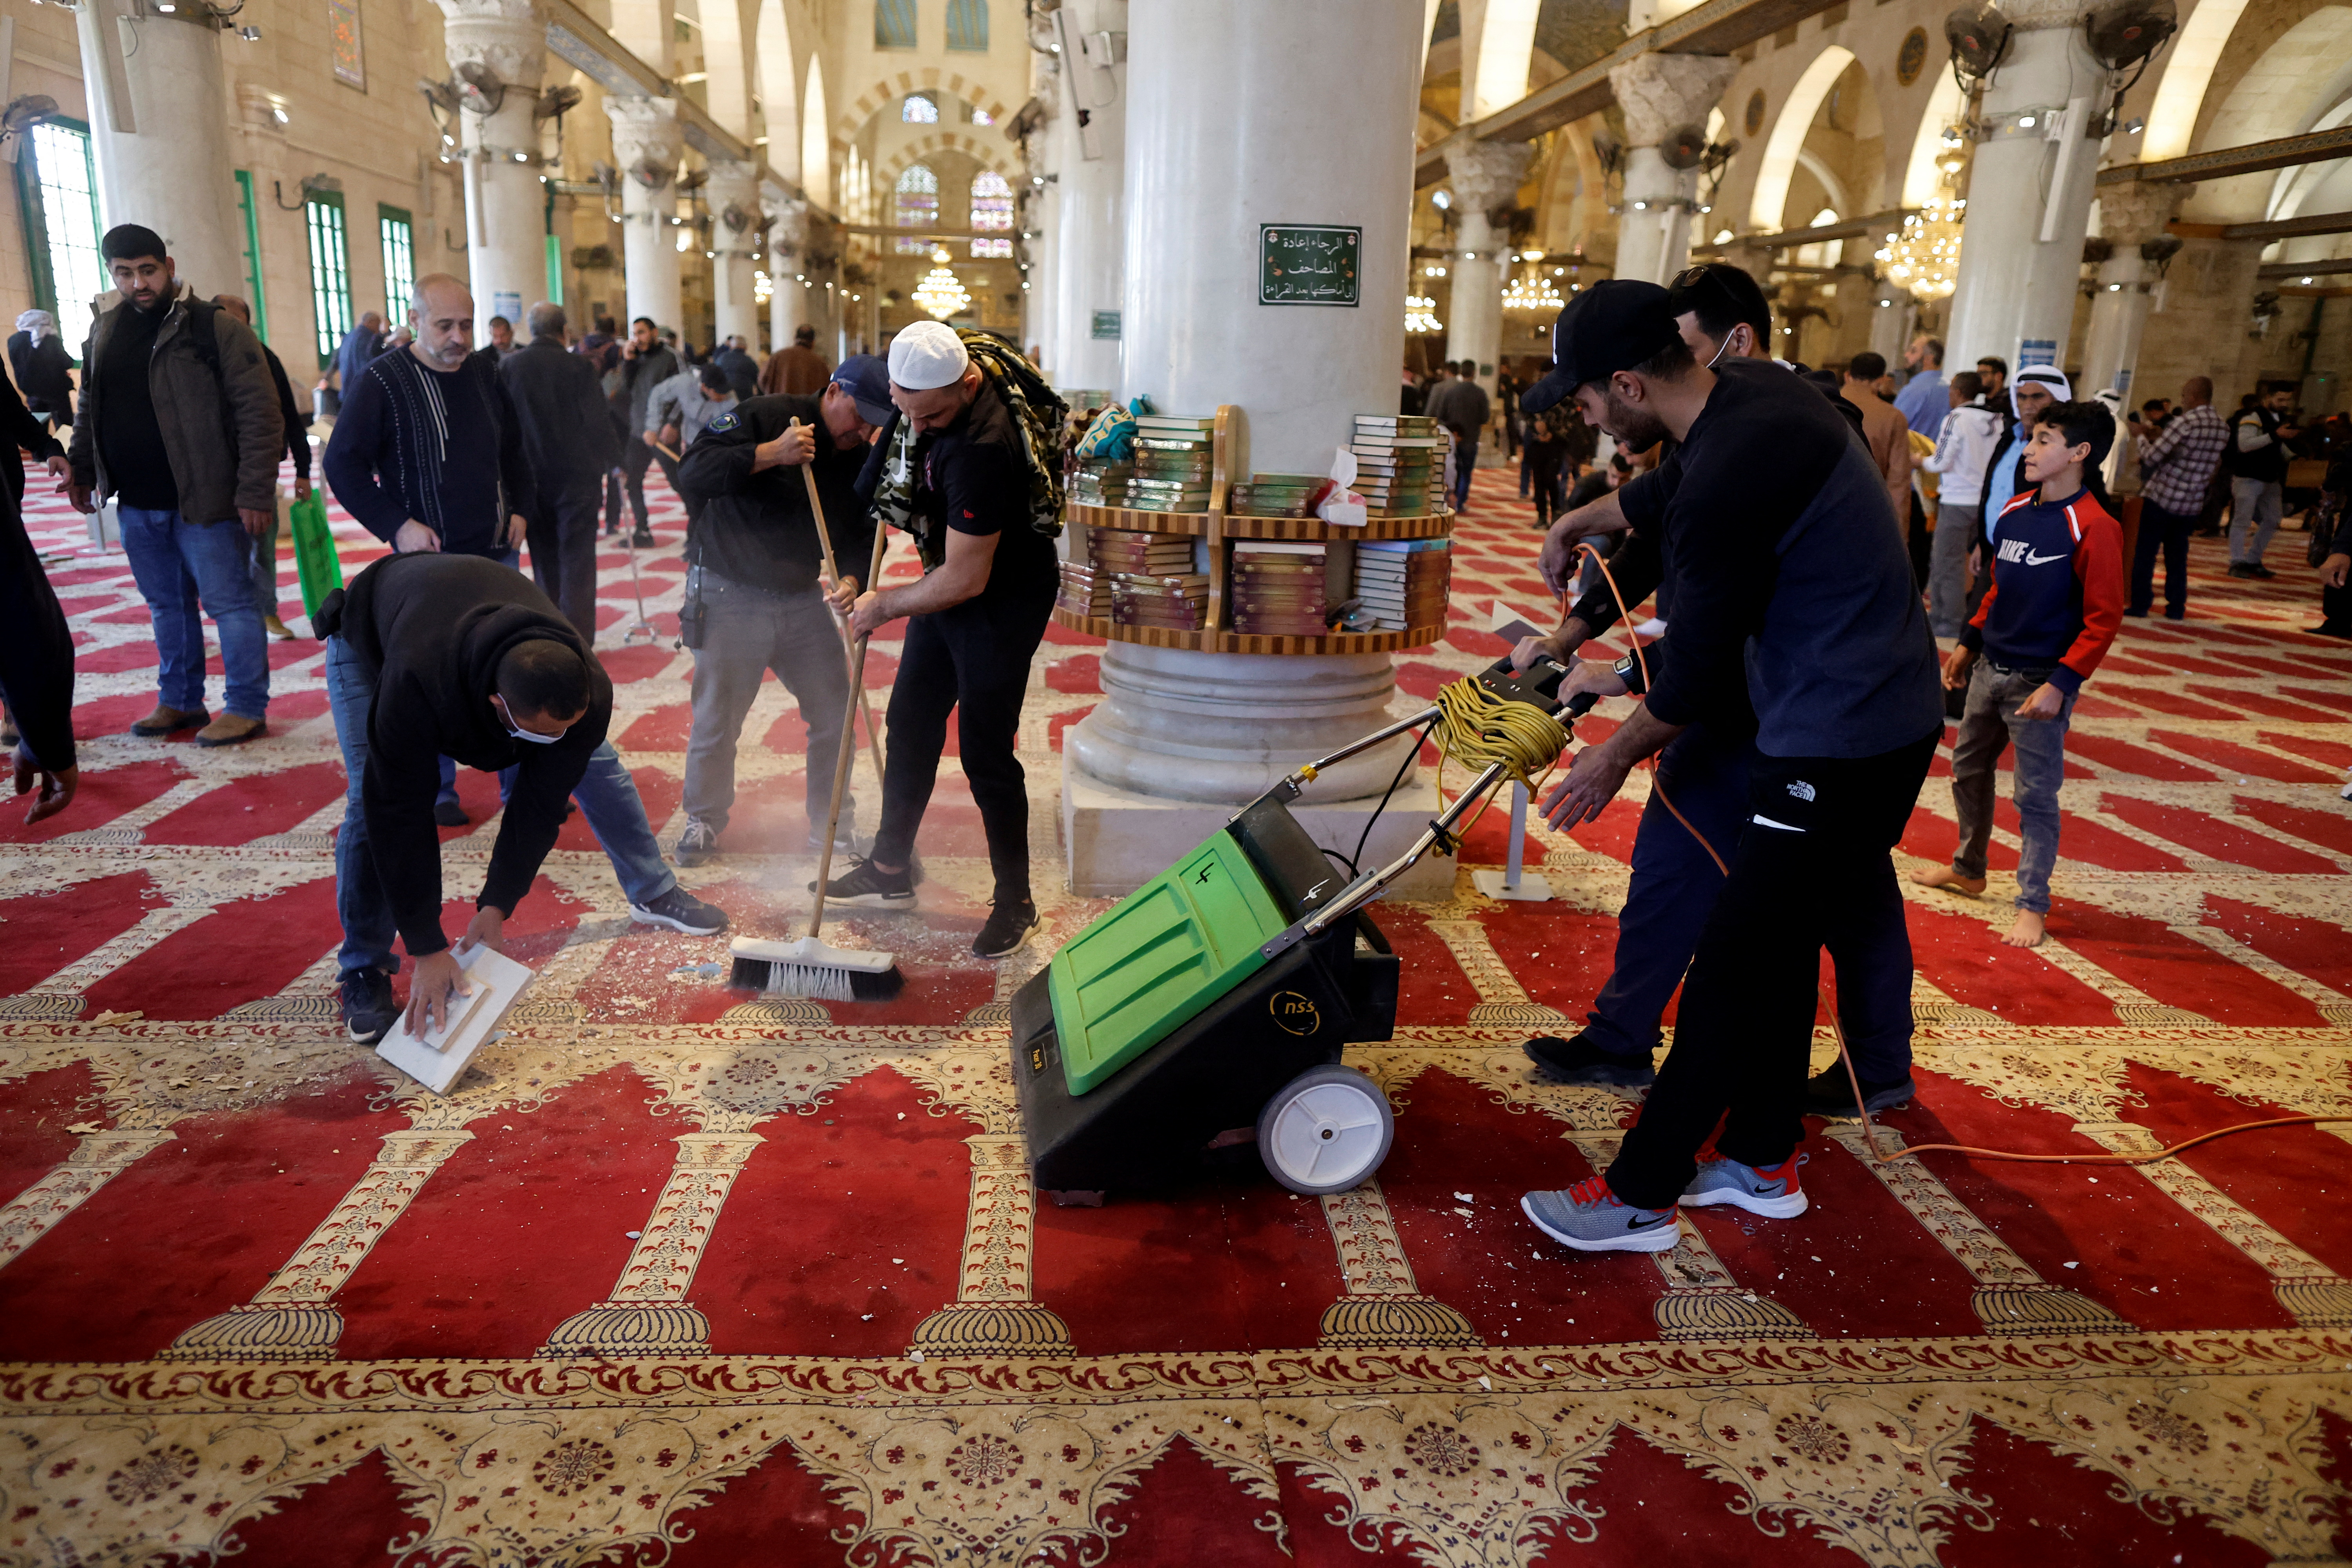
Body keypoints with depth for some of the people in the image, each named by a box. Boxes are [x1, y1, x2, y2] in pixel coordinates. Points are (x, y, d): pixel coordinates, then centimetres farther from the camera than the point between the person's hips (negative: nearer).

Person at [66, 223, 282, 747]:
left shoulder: (216, 328, -10)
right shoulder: (103, 333, 12)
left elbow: (259, 413, -14)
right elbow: (89, 410, 24)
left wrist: (255, 492, -18)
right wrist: (82, 472, 20)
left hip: (205, 502, -7)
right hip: (136, 503, 7)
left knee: (229, 603, -1)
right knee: (166, 605, 16)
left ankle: (247, 708, 8)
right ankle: (179, 702, 28)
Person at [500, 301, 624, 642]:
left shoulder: (508, 367, 0)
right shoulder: (580, 367, -10)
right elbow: (598, 421, -9)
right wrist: (613, 462, 6)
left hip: (531, 477, 3)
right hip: (577, 476, -3)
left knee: (544, 559, 14)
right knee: (577, 559, 1)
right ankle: (578, 639, -2)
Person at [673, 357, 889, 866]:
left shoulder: (860, 461, 3)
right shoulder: (761, 418, -15)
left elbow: (862, 536, 7)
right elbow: (692, 475, -23)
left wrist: (852, 578, -15)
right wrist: (769, 455, -32)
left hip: (803, 599, 5)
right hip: (729, 595, -5)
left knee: (835, 715, 5)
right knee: (716, 719, 2)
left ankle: (831, 821, 22)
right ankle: (704, 819, 23)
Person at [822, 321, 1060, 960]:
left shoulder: (981, 447, -34)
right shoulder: (928, 392, -7)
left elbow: (967, 579, -30)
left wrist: (884, 607, -15)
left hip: (1002, 602, -9)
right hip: (949, 584, 9)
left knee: (985, 754, -4)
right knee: (910, 725, 15)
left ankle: (1015, 901, 13)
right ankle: (891, 871, 31)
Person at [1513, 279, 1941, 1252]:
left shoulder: (1729, 478, -26)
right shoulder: (1749, 389, 4)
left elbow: (1700, 673, -17)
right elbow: (1666, 494, 24)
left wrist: (1618, 756, -2)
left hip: (1839, 748, -10)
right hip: (1884, 716, 10)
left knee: (1733, 968, -4)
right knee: (1779, 943, 18)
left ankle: (1639, 1198, 7)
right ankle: (1762, 1161, 32)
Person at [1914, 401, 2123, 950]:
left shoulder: (2094, 528, -16)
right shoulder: (2015, 510, 6)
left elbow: (2104, 619, -17)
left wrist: (2061, 684, -22)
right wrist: (1968, 643, 15)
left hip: (2040, 682, -7)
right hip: (1990, 671, 8)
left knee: (2035, 795, 0)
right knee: (1967, 769, 19)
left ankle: (2032, 905, 12)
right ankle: (1968, 869, 37)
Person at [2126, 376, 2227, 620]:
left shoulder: (2185, 422, -15)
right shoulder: (2223, 429, 7)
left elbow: (2151, 458, -15)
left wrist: (2141, 436, 3)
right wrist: (2158, 436, 17)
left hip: (2161, 497, -6)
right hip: (2192, 505, 6)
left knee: (2145, 553, 3)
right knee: (2178, 556, 12)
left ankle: (2140, 603, 4)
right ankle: (2176, 607, 13)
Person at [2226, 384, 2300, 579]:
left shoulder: (2280, 418, 14)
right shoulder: (2253, 417, -14)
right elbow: (2244, 444, -27)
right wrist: (2275, 435, -33)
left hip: (2271, 479, 9)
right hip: (2248, 478, -9)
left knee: (2271, 522, 11)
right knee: (2242, 521, -6)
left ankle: (2253, 561, 20)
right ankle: (2236, 563, 0)